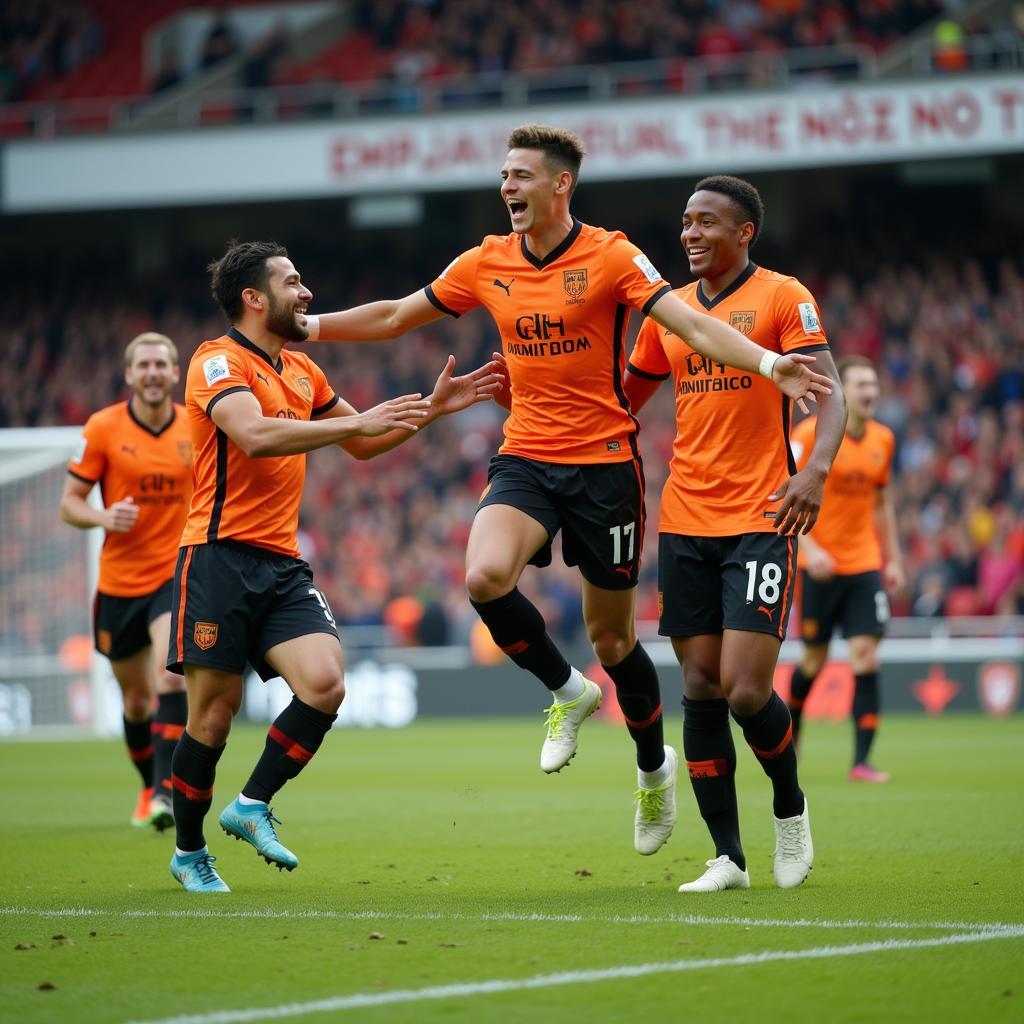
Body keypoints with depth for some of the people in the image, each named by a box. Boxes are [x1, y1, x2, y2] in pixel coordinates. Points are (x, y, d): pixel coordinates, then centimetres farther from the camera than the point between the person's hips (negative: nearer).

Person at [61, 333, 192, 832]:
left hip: (177, 574, -1)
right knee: (136, 698, 12)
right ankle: (150, 786, 37)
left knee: (171, 672, -24)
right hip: (119, 580, 1)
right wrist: (104, 517, -23)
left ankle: (167, 792, -25)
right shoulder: (102, 428, -6)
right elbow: (69, 503, -3)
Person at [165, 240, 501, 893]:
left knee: (325, 684, -15)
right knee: (214, 713, -4)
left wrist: (431, 409, 17)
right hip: (221, 559, -7)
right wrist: (359, 419, -25)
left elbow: (363, 444, 29)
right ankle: (189, 853, 12)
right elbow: (255, 435, -25)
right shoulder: (218, 362, -7)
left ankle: (253, 806, -1)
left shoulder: (302, 371, 18)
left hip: (283, 567, 7)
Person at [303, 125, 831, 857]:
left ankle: (655, 767, 31)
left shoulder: (611, 256, -8)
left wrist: (769, 364, -34)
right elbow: (394, 317, 18)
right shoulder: (486, 263, 5)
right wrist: (306, 326, 15)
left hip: (604, 462, -3)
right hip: (526, 459, 3)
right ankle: (568, 692, 1)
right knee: (485, 576, -26)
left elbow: (693, 324, -19)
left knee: (612, 636, 4)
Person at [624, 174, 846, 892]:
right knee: (701, 688, 2)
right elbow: (624, 398, 23)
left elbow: (830, 393, -10)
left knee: (746, 691, -13)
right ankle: (728, 857, 9)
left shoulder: (783, 297, -2)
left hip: (761, 518, -5)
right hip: (684, 522, 5)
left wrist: (816, 468, -27)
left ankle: (791, 808, 16)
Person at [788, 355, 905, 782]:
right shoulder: (811, 434, -10)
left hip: (864, 565, 4)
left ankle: (861, 761, -10)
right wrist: (808, 547, -22)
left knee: (866, 658, -9)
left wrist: (893, 558, 15)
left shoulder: (883, 439, 6)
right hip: (820, 565, -4)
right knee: (814, 658, 6)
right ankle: (790, 733, 35)